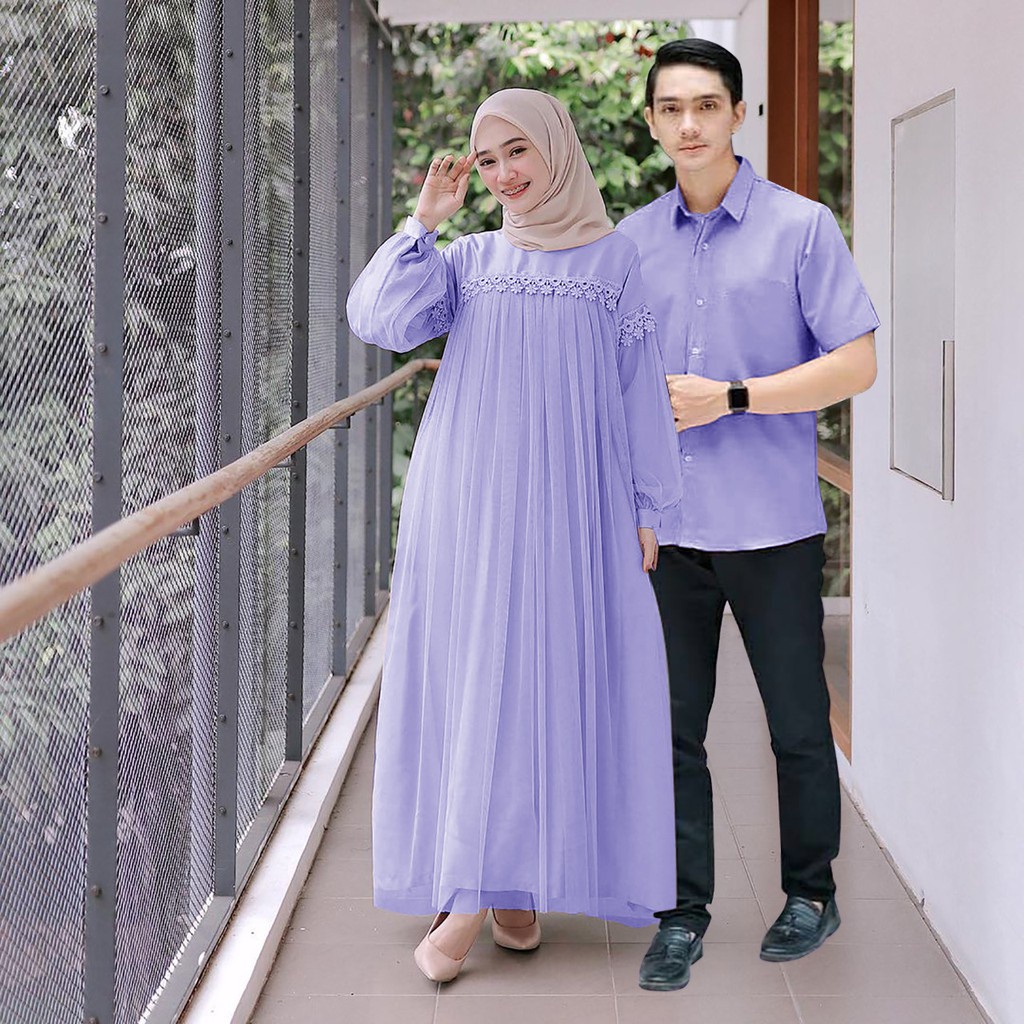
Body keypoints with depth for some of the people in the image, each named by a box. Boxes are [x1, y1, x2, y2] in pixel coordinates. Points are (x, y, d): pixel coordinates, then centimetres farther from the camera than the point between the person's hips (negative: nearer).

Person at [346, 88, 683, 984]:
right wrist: (425, 219, -5)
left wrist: (645, 509, 1)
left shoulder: (614, 259, 6)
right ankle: (468, 886, 7)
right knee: (467, 677, 0)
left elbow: (641, 389, 5)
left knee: (550, 679, -3)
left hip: (568, 506, -1)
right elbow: (379, 320, -3)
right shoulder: (468, 261, 11)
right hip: (469, 500, 2)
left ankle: (513, 883, 6)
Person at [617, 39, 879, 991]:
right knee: (672, 728, 6)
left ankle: (810, 892, 27)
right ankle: (682, 912, 17)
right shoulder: (631, 242, 9)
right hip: (666, 528, 3)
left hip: (772, 526, -3)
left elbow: (857, 364, -7)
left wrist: (729, 398, -14)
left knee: (798, 725, 9)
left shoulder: (801, 227, -3)